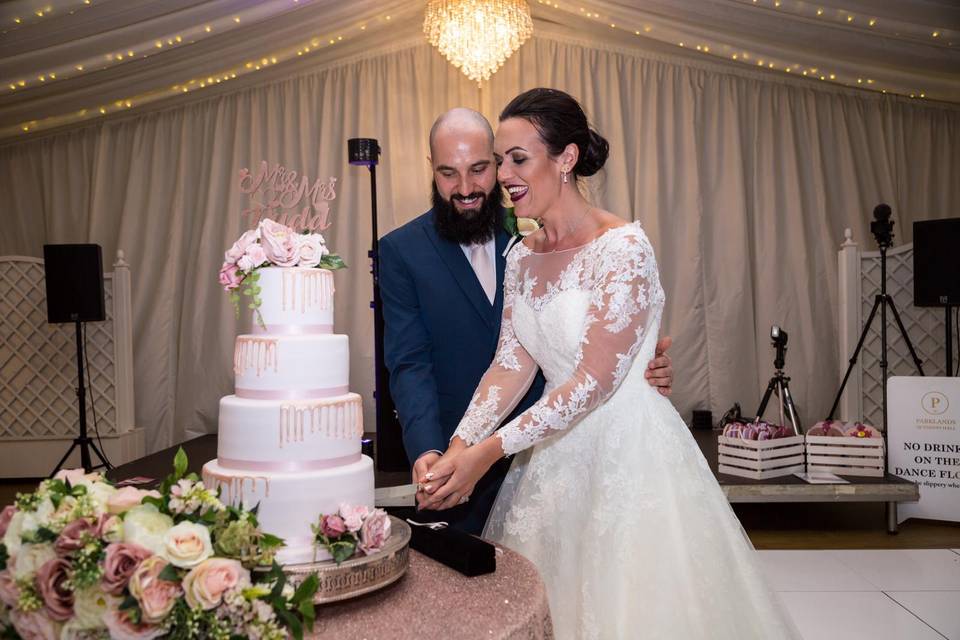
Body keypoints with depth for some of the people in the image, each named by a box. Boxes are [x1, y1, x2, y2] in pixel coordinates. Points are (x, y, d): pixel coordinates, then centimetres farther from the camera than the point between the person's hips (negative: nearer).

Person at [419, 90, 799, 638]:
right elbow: (511, 366, 0)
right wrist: (459, 448, -14)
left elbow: (595, 380, -21)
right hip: (556, 454, 7)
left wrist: (490, 450, -22)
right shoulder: (522, 258, 5)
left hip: (629, 452, -6)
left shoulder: (623, 248, -17)